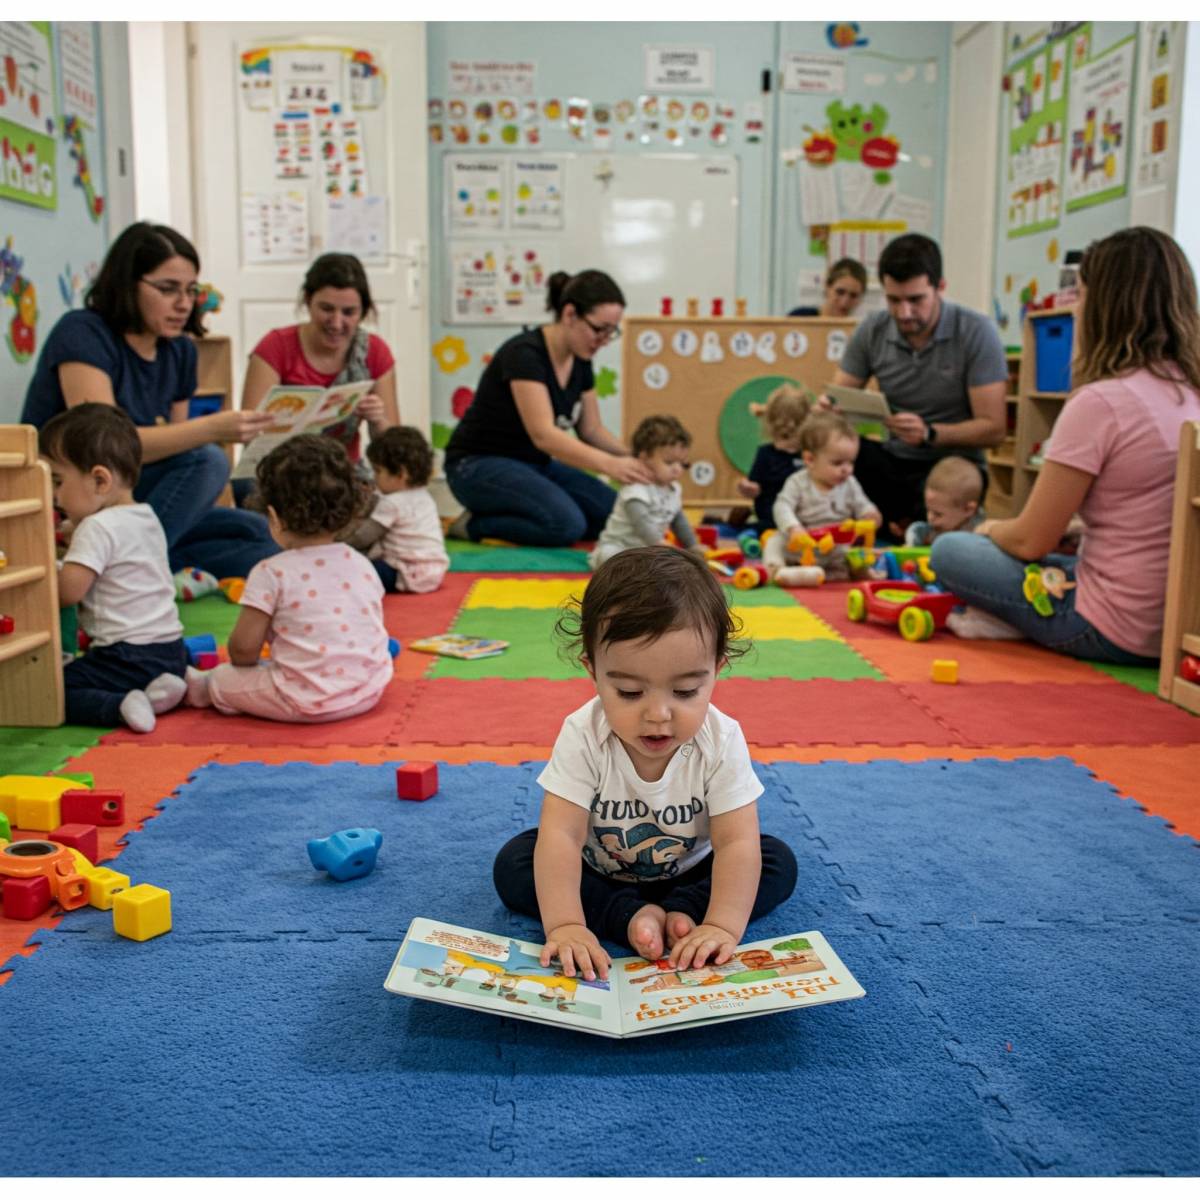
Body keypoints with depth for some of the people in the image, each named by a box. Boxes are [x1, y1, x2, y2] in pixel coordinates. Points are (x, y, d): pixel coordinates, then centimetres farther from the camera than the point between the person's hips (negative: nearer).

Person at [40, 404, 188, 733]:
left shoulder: (97, 528, -13)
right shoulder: (146, 518, 14)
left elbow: (67, 591, -18)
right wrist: (77, 535, 17)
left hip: (130, 655, -9)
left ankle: (120, 707, -25)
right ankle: (183, 684, 7)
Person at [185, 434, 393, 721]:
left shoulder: (271, 573, -11)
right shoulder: (363, 565, 4)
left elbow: (244, 646, -9)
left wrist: (247, 667, 13)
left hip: (308, 702, -5)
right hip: (370, 692, 6)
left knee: (223, 680, 15)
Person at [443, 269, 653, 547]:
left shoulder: (580, 361, 2)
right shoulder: (525, 353, -24)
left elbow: (591, 431, 8)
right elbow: (543, 434, -34)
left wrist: (633, 459, -11)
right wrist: (610, 465, -45)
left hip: (534, 464, 9)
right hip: (481, 465, -9)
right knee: (567, 522, -32)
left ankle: (503, 516, 2)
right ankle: (475, 525, -9)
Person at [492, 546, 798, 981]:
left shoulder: (721, 741, -27)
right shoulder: (583, 736, -29)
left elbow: (737, 843, -29)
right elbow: (560, 834, -33)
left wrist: (723, 926, -42)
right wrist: (564, 924, -44)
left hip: (689, 872, 0)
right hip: (597, 873, 0)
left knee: (779, 863, -17)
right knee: (513, 864, -21)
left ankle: (677, 913, -24)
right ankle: (630, 916, -27)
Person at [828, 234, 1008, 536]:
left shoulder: (976, 332, -10)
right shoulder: (872, 331, 0)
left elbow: (993, 429, -12)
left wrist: (929, 434, -29)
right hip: (893, 460, 4)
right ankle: (901, 520, -6)